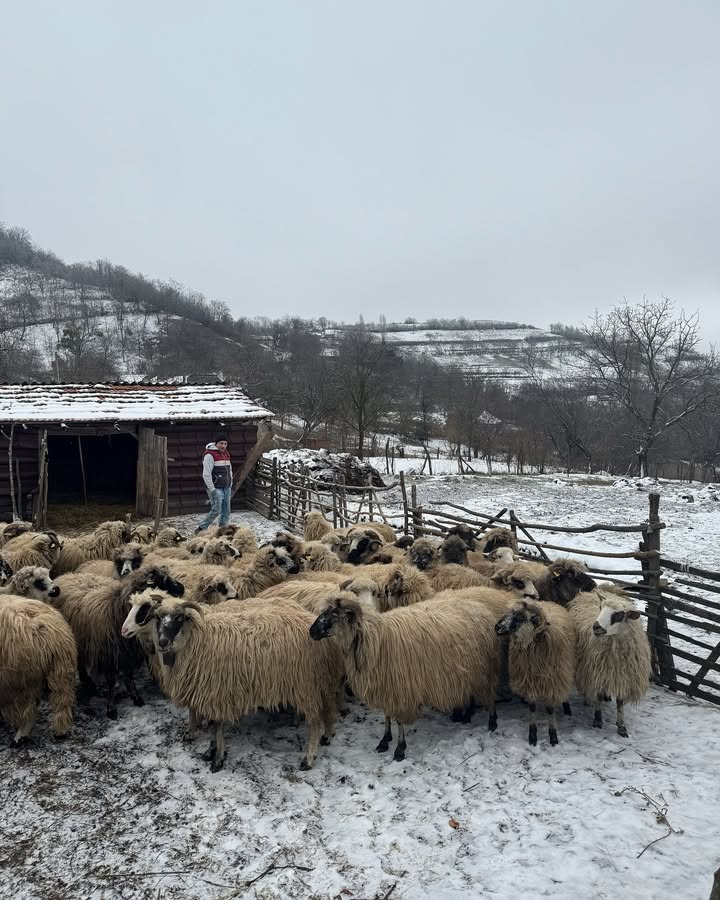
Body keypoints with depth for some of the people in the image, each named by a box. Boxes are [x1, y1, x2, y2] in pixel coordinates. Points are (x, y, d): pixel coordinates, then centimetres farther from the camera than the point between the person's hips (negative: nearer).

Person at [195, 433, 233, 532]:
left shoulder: (226, 454, 15)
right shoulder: (210, 455, -13)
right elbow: (206, 474, -17)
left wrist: (230, 485, 17)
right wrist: (212, 490, -17)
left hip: (226, 488, 8)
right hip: (216, 489, -8)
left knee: (226, 512, 8)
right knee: (216, 510, -11)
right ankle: (200, 529, 2)